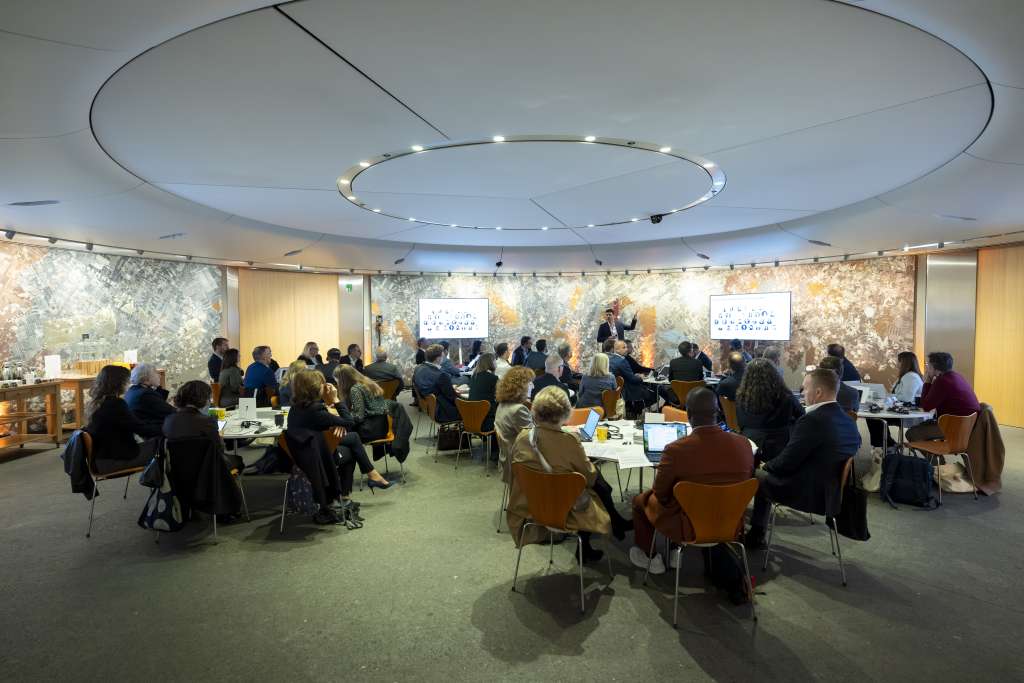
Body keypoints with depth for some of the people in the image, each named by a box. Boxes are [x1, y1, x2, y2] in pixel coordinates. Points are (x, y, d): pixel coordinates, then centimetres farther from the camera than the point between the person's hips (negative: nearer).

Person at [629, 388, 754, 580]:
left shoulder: (676, 450, -28)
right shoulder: (744, 444, -15)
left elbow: (660, 494, -12)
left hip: (690, 528, -4)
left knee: (641, 500, 22)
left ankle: (650, 557, 39)